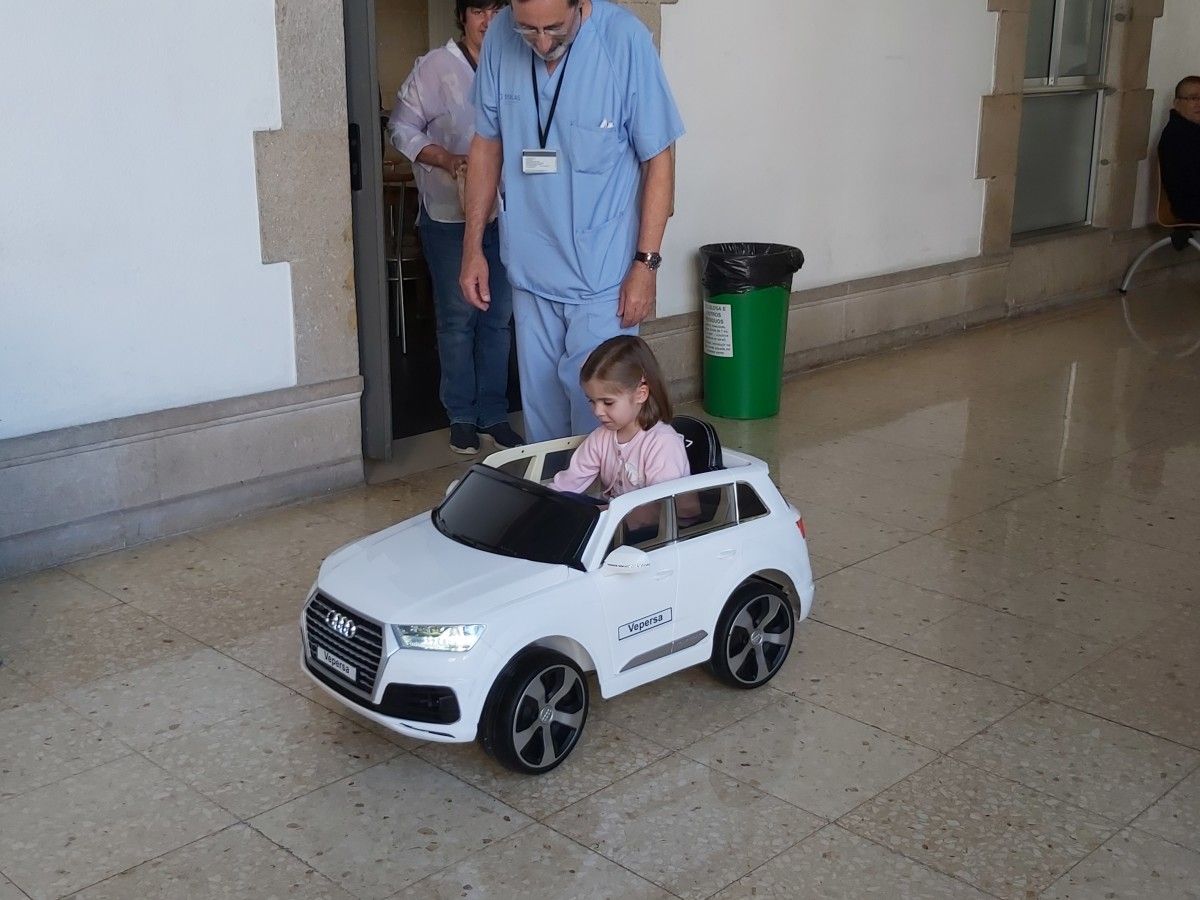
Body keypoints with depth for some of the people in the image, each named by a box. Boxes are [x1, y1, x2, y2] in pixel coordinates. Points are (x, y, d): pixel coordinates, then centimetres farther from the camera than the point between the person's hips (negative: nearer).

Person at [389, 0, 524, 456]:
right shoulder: (435, 67, -5)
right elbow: (402, 127, -4)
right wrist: (446, 160, -17)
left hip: (502, 213, 3)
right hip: (449, 214, -3)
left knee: (498, 316, 8)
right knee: (457, 317, 3)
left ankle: (493, 412, 19)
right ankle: (461, 415, 15)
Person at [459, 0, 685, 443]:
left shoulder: (624, 39, -17)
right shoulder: (501, 37, -6)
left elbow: (658, 159, -10)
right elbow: (487, 144, 6)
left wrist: (646, 263, -12)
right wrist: (472, 247, 6)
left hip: (603, 274, -4)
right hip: (530, 270, 4)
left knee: (595, 404, 1)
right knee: (540, 405, 15)